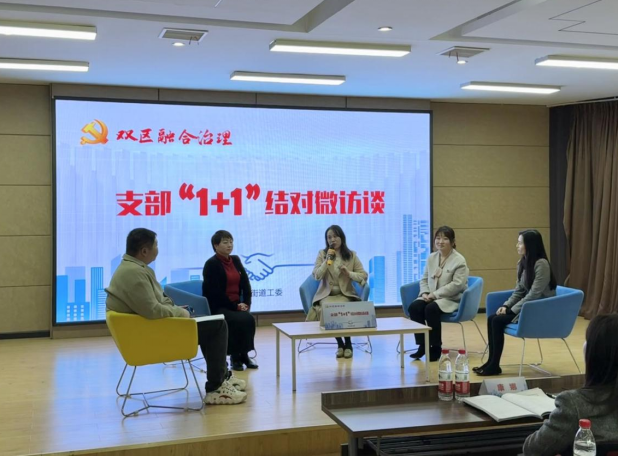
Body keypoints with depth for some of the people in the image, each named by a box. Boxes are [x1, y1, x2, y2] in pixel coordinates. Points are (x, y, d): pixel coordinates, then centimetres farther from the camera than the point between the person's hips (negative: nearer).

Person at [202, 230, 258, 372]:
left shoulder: (235, 260, 12)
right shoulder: (211, 264, -8)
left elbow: (246, 284, 9)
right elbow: (215, 292, -15)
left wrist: (246, 303, -7)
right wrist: (235, 306, -17)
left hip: (236, 305, 6)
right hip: (218, 306, -6)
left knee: (249, 319, -25)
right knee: (241, 320, -30)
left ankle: (243, 354, -10)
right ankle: (235, 356, -12)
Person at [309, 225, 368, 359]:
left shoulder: (351, 255, 4)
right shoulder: (322, 254, 4)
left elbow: (364, 275, 2)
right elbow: (316, 276, -5)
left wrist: (349, 273, -15)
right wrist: (327, 261, -14)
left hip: (345, 294, 0)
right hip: (326, 294, 0)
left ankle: (348, 343, -10)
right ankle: (340, 344, -10)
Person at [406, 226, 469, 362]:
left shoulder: (459, 260, -8)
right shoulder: (431, 258, 12)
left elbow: (456, 285, -18)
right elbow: (424, 279, 16)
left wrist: (435, 294, -21)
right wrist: (425, 293, -6)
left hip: (451, 299, -6)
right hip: (431, 297, 6)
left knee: (431, 309, -34)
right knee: (413, 307, -23)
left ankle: (436, 347, -17)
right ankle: (422, 345, -11)